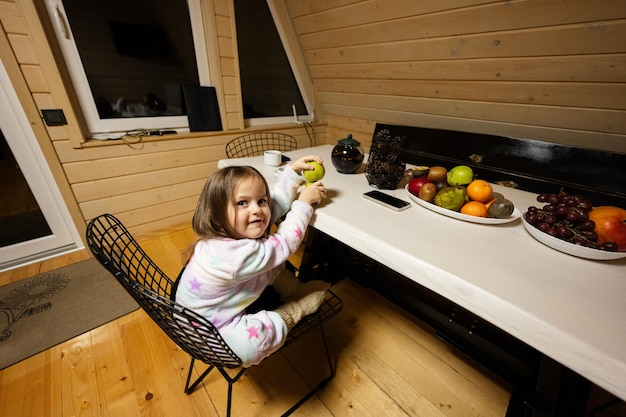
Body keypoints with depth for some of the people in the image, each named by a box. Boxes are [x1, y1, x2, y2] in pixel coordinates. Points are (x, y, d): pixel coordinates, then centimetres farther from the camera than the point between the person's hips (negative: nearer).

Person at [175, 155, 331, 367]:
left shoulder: (231, 231, -17)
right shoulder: (237, 254, -42)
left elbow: (277, 202, -8)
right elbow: (285, 243, -30)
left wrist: (292, 170, -8)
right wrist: (304, 202, -22)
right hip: (208, 332, -8)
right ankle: (289, 313, -6)